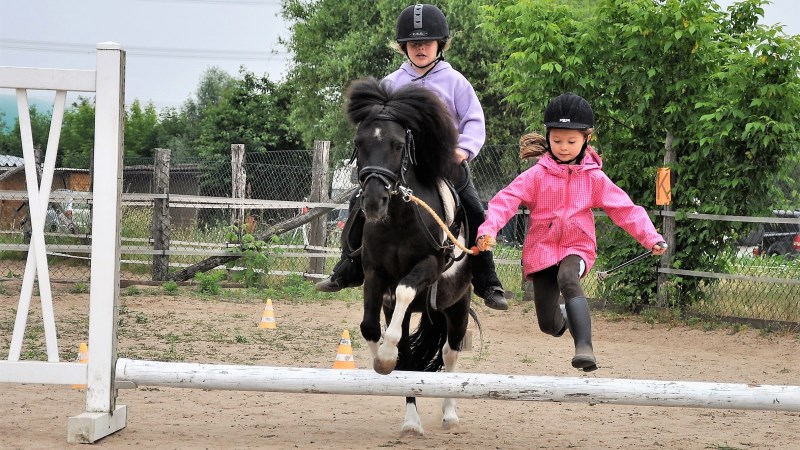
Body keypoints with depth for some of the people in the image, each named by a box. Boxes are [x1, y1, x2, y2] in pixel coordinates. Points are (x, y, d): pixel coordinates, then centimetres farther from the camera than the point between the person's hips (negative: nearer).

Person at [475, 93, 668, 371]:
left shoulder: (594, 178, -1)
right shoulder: (537, 175, -5)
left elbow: (625, 209, -1)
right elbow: (506, 200, -15)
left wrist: (651, 238, -13)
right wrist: (489, 229, -33)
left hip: (578, 247, -1)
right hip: (542, 249, 1)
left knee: (568, 278, -37)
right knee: (549, 325, 3)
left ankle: (584, 348, -48)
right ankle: (563, 316, 44)